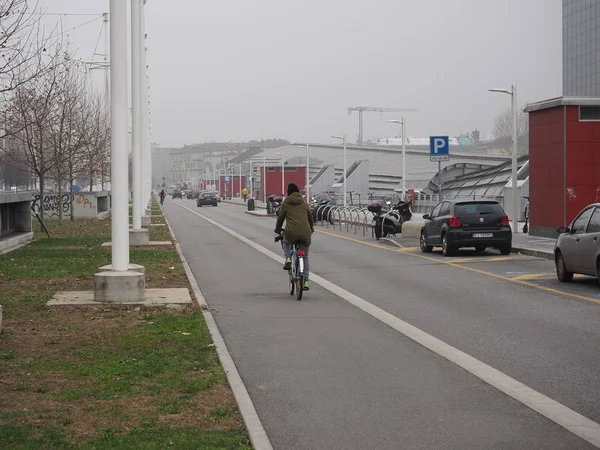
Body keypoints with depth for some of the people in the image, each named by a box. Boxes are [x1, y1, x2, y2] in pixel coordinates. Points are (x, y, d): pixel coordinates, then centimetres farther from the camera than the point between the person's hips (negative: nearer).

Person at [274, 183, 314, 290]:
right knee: (305, 257, 14)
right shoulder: (304, 203, 16)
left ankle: (288, 259, 11)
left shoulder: (285, 203, 7)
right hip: (305, 233, 2)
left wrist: (277, 230, 26)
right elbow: (310, 216, 25)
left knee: (286, 242, 34)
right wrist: (311, 229, 42)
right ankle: (306, 282, 9)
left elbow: (280, 218, 10)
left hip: (291, 232, -2)